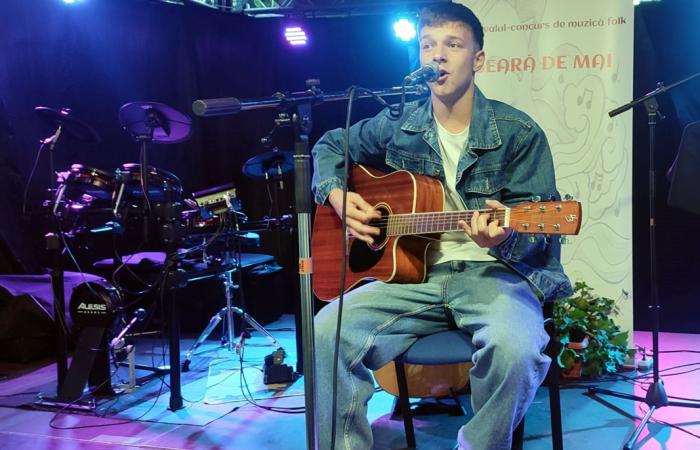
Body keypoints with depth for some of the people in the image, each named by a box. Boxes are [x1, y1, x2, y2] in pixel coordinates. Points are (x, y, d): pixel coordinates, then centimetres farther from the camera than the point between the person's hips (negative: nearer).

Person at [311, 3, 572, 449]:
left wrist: (506, 235, -28)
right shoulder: (399, 125, 8)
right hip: (415, 272, 3)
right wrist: (337, 196, 4)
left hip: (495, 272, -2)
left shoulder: (518, 132, -3)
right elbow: (331, 146, 24)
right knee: (328, 331, -23)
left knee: (514, 347, -36)